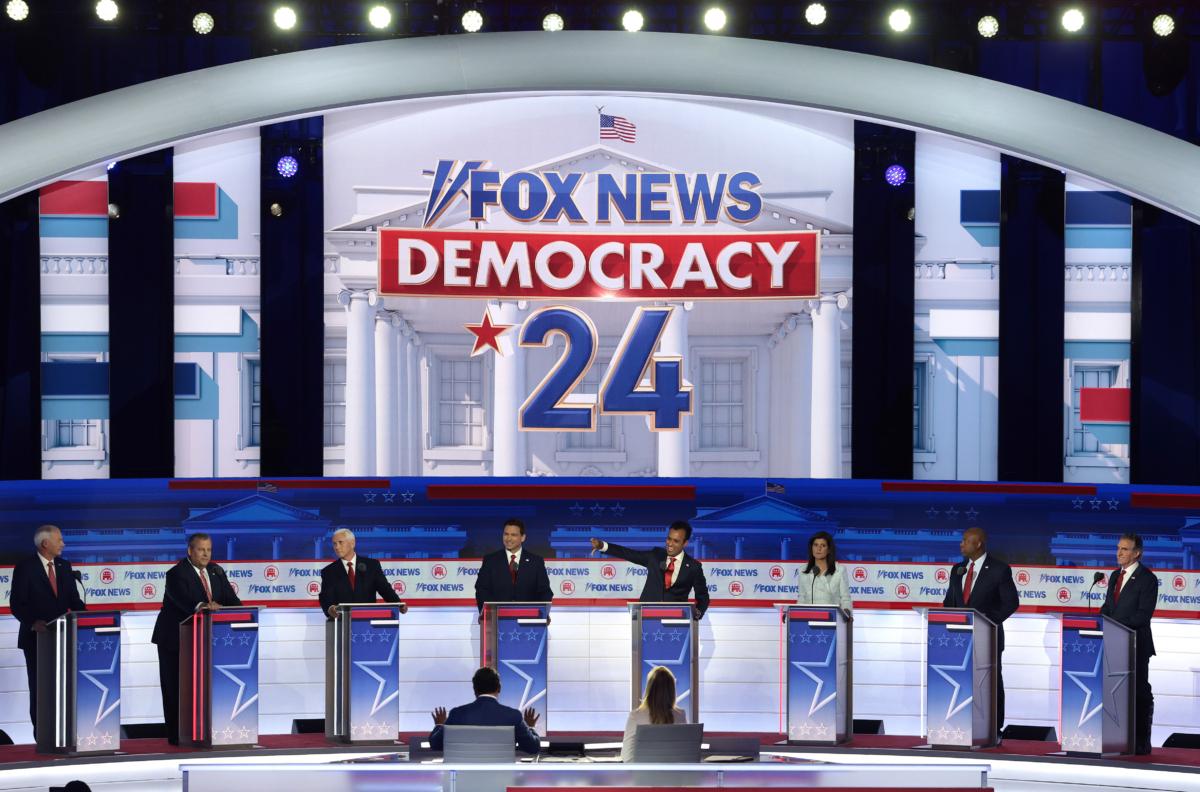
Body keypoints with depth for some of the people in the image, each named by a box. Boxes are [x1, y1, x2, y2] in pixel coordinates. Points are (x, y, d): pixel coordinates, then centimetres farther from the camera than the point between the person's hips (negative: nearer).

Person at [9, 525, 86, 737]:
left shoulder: (64, 566, 8)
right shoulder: (25, 567, -7)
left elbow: (73, 599, 9)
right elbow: (17, 603, -11)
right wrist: (33, 622, -27)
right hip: (36, 637, -4)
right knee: (39, 687, 3)